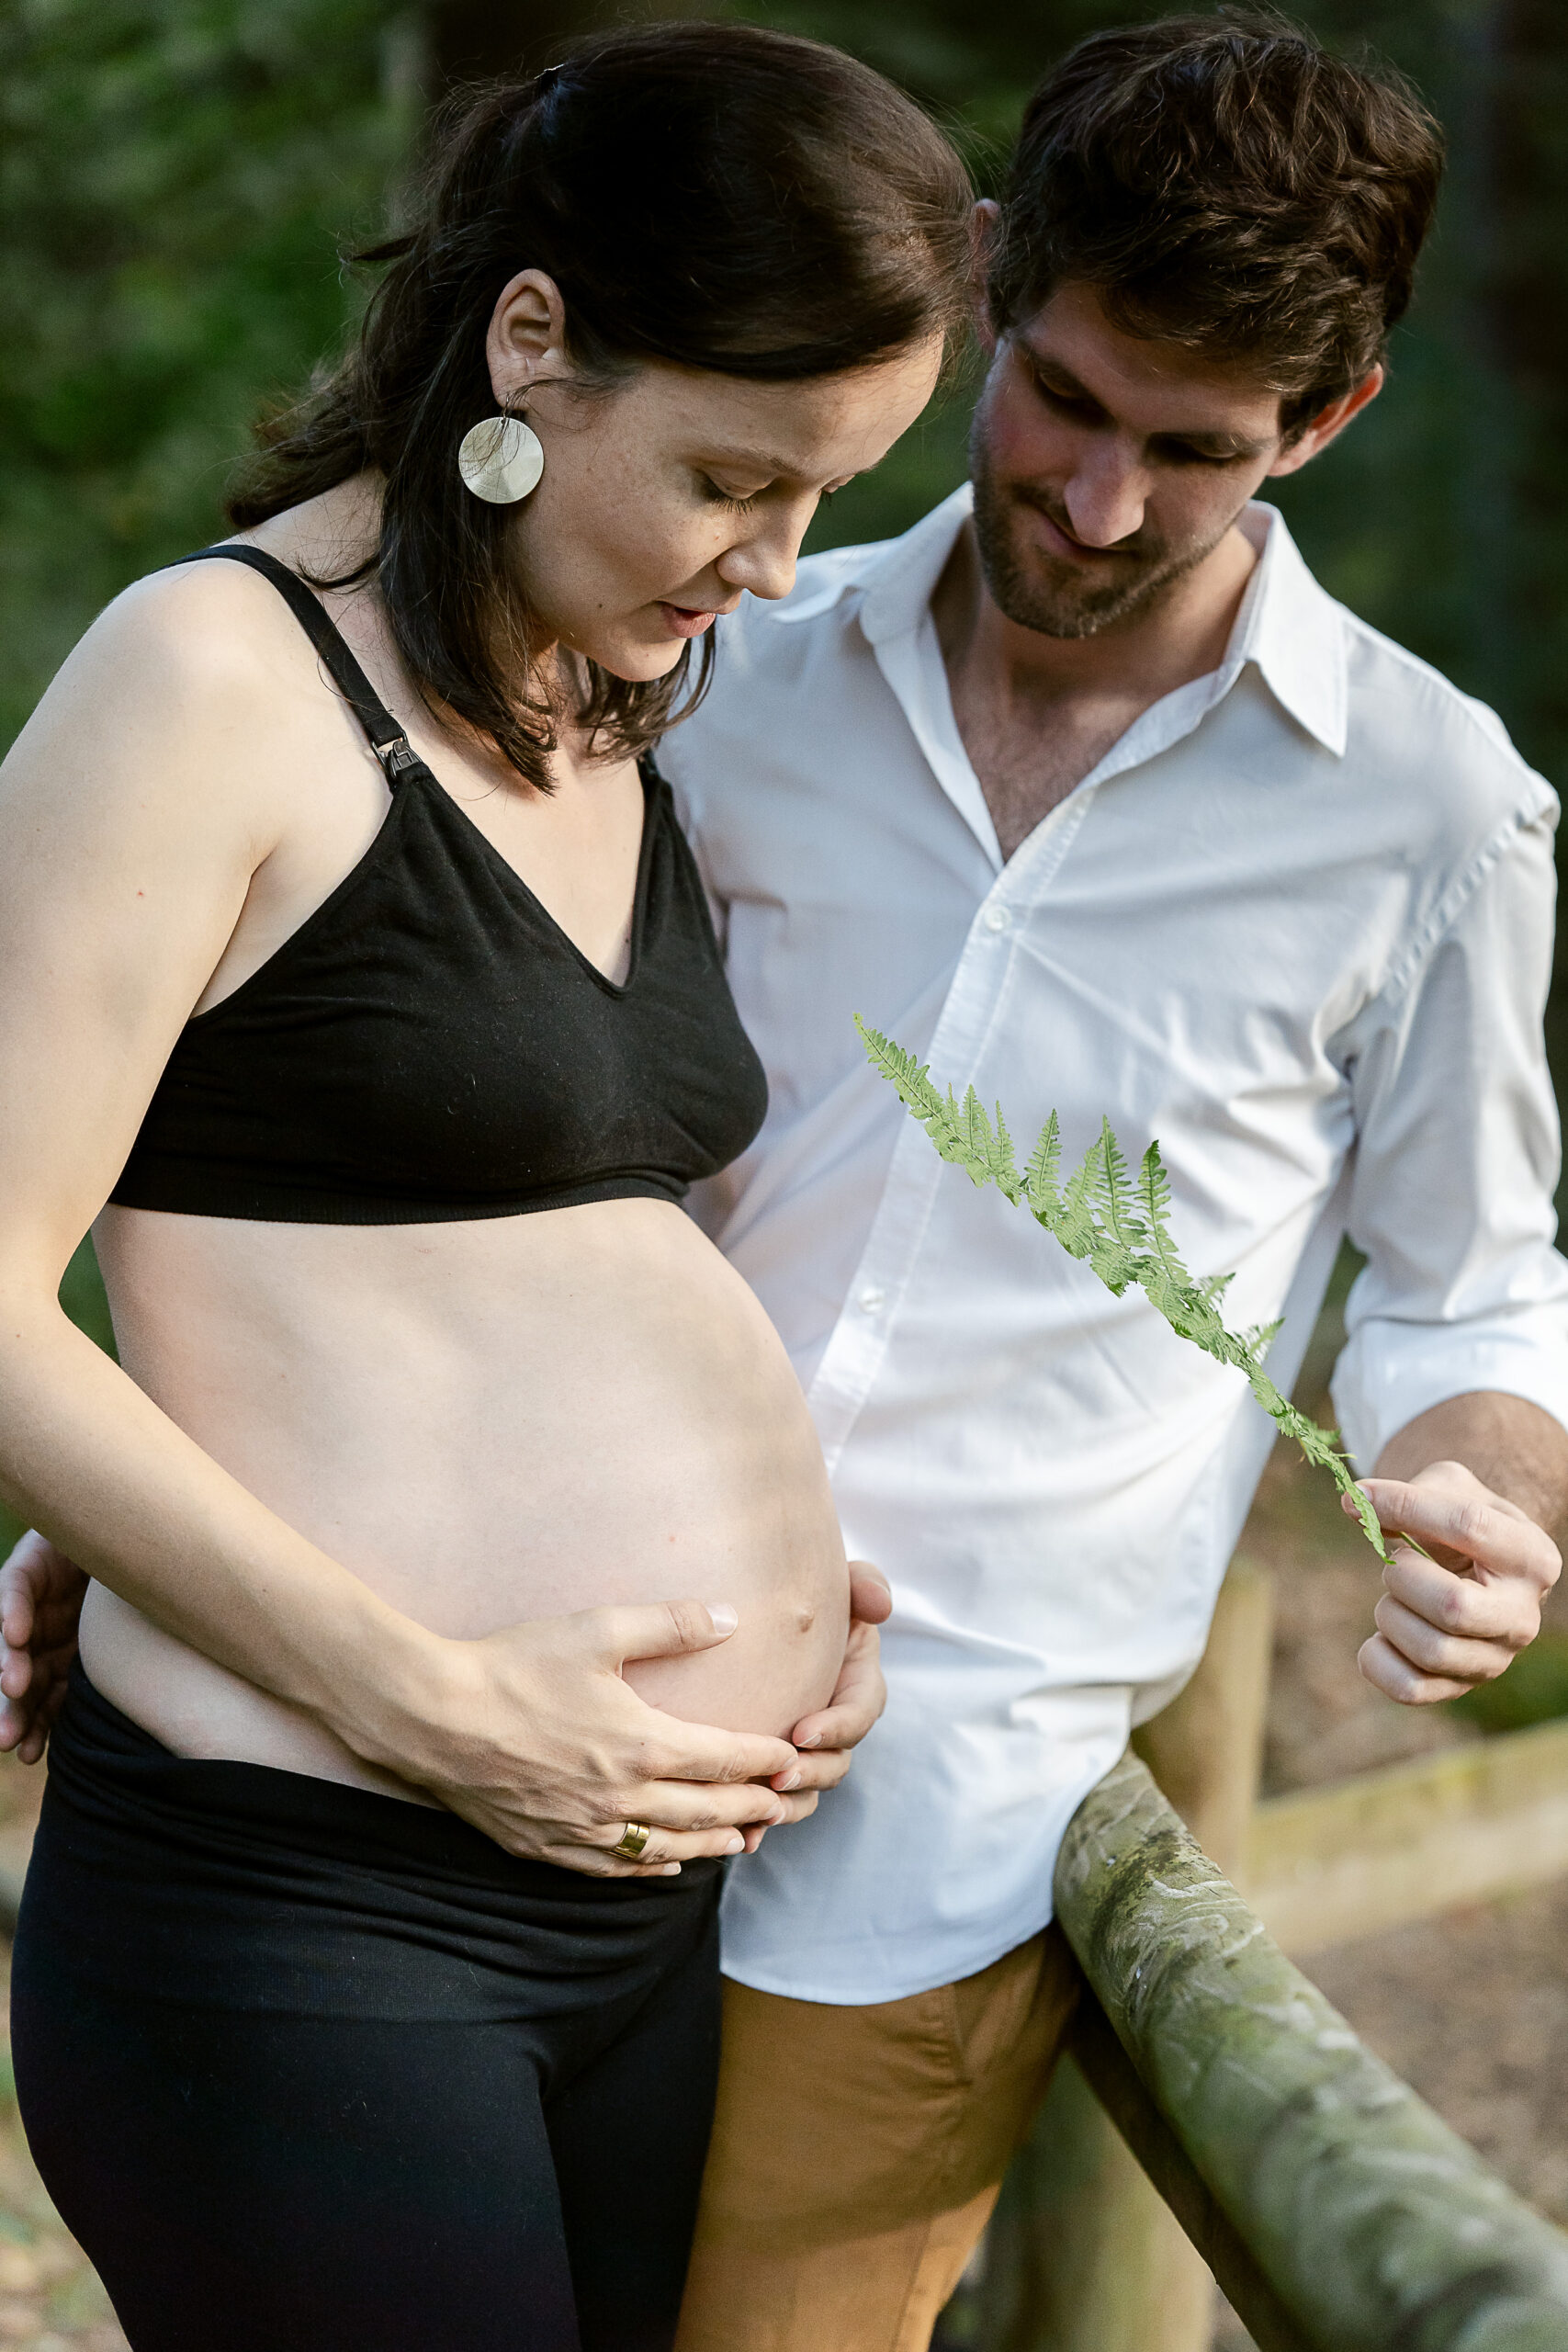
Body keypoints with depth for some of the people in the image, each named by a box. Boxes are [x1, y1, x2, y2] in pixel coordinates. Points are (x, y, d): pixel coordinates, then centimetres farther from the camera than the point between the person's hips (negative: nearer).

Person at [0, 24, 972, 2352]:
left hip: (651, 1881, 8)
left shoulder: (625, 724, 15)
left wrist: (792, 1577, 6)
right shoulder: (217, 675, -11)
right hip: (293, 1909, -8)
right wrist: (434, 1702, -18)